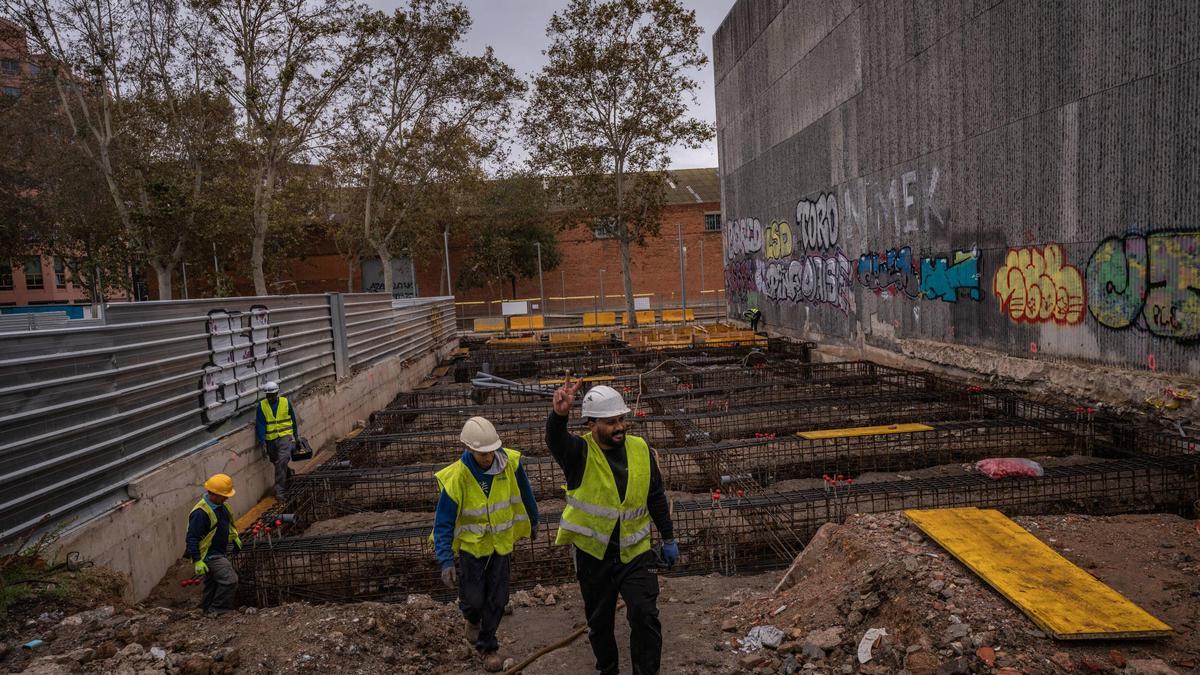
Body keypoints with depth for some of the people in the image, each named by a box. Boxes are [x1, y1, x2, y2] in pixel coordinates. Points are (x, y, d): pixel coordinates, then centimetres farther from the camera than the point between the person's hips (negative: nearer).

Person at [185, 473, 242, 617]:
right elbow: (192, 538, -23)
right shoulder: (200, 512, -25)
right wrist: (197, 561, -23)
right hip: (209, 556, -9)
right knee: (230, 580, -14)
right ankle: (217, 610, -1)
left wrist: (235, 537, 30)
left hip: (220, 552, 9)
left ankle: (208, 610, 34)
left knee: (212, 583, 20)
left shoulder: (221, 505, 4)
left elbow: (228, 523, 24)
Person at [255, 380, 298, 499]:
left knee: (282, 462, -16)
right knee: (276, 462, 12)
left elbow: (293, 419, 11)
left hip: (285, 436, -2)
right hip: (270, 439, 3)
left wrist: (296, 435, 17)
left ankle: (279, 490, -12)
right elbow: (260, 425, -4)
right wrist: (262, 442, -12)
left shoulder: (286, 402, -1)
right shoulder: (262, 405, -1)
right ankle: (289, 475, 41)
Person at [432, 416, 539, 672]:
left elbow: (525, 495, 2)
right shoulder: (455, 478, -26)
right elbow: (443, 523, -19)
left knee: (497, 600, 9)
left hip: (502, 543, 2)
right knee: (473, 599, 5)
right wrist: (446, 561, -26)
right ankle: (472, 619, 43)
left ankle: (487, 646, 32)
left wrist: (533, 522, 15)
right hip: (472, 545, -2)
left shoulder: (510, 463, -18)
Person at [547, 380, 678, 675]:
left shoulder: (640, 449, -3)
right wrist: (559, 414, -59)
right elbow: (555, 438, -37)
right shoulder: (579, 452, -13)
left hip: (634, 552, 1)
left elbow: (656, 497, 8)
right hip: (593, 553, -1)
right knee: (599, 620, 16)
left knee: (645, 615, -10)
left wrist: (668, 539, 12)